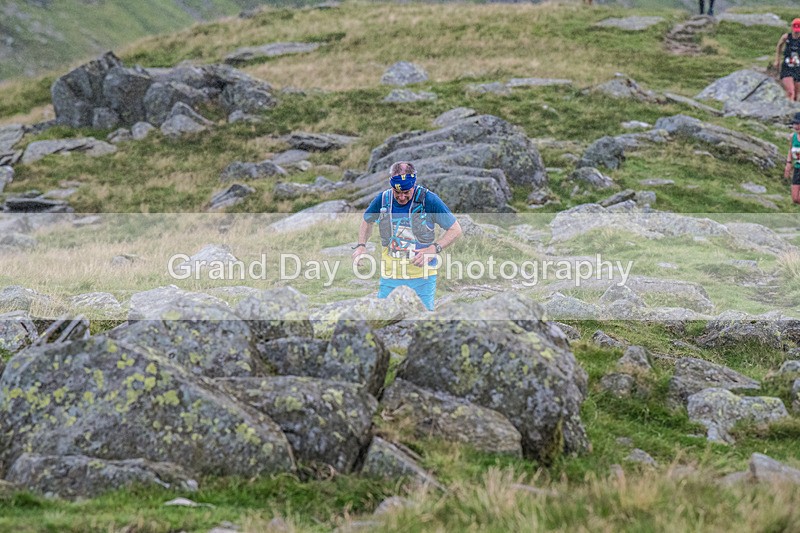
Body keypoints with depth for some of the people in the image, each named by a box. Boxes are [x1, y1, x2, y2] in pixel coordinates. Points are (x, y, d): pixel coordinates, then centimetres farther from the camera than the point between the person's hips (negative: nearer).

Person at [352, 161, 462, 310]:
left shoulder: (428, 200, -10)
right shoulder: (383, 199, -1)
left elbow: (455, 230, -4)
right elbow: (367, 221, 21)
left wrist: (434, 249, -18)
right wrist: (361, 246, 4)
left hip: (422, 277, -3)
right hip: (390, 276, 3)